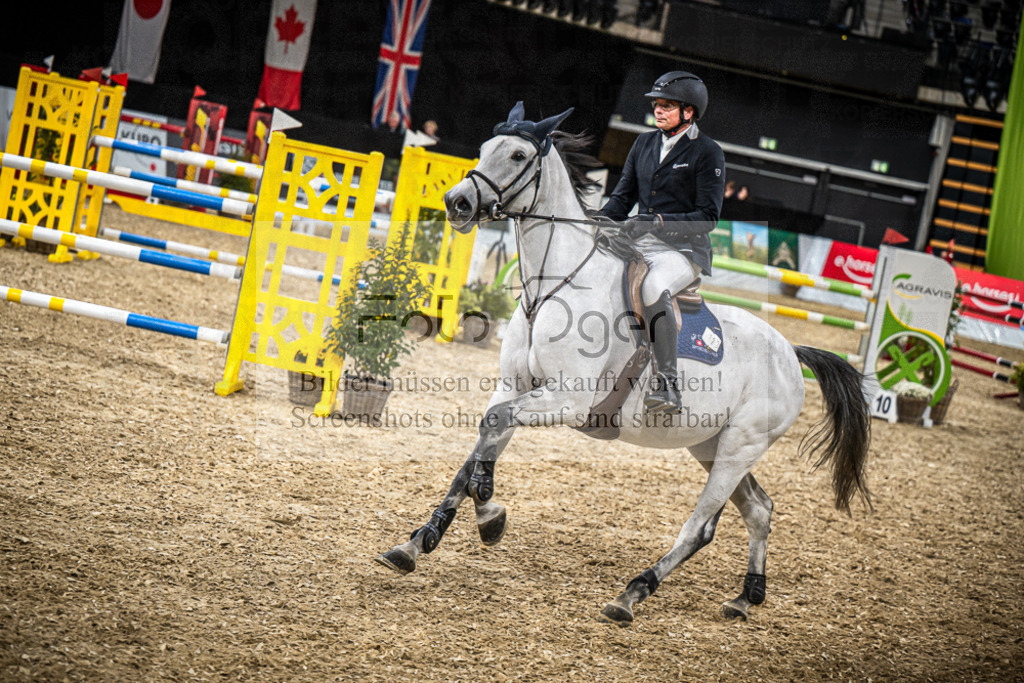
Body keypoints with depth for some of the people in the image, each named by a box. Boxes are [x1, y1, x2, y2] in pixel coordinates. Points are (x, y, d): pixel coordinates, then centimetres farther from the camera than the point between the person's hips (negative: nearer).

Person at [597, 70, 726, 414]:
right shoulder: (644, 144, 15)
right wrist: (598, 222, -4)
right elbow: (623, 196, 16)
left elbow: (707, 217, -10)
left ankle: (668, 385, -38)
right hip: (638, 244, 7)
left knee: (653, 289, -37)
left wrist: (658, 222, -22)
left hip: (685, 249, -7)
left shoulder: (708, 153, -4)